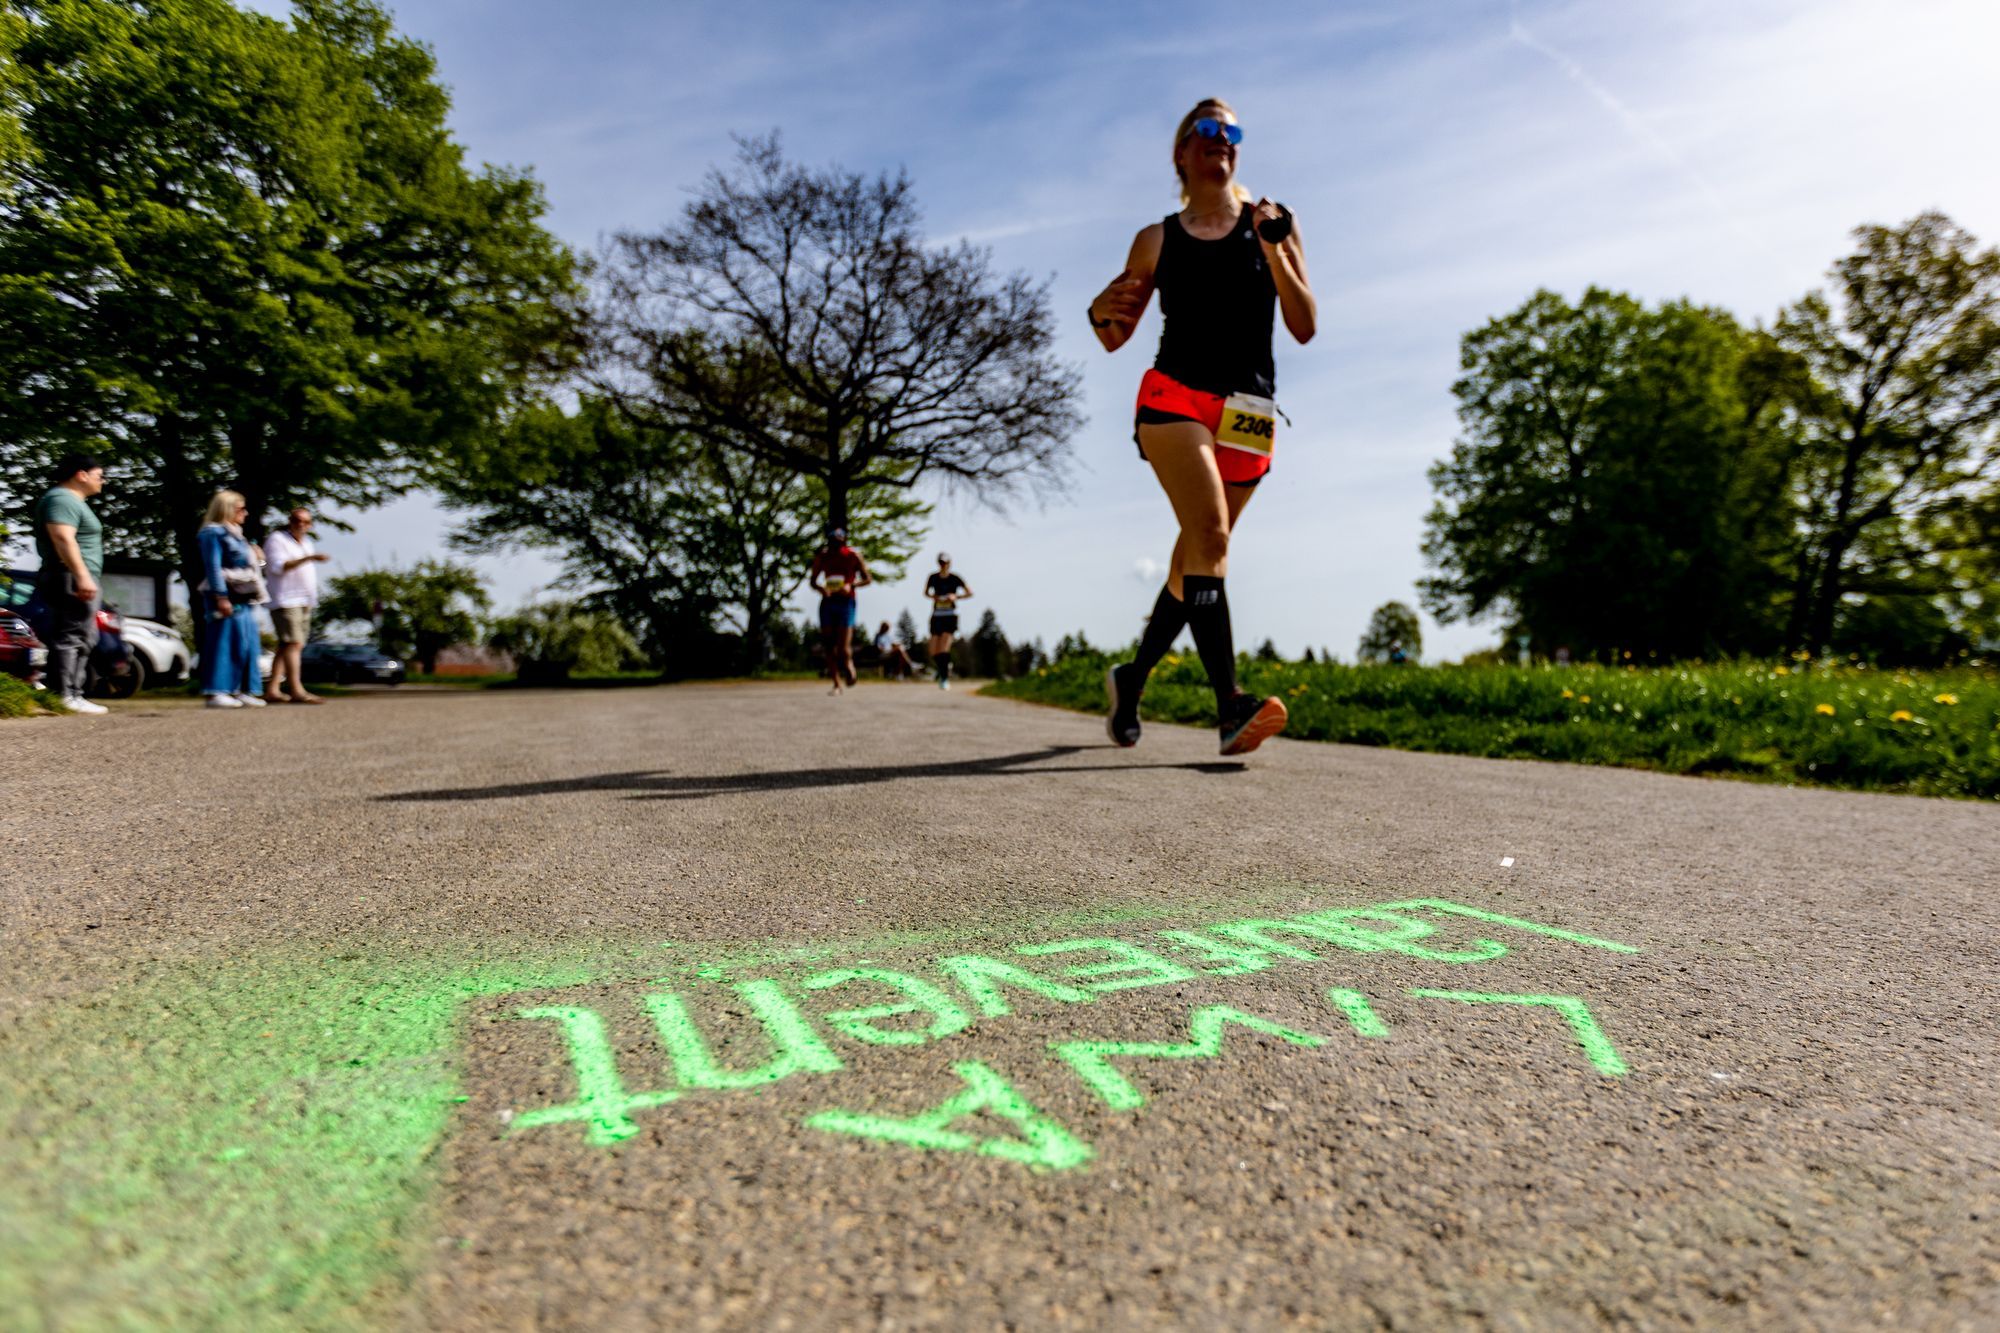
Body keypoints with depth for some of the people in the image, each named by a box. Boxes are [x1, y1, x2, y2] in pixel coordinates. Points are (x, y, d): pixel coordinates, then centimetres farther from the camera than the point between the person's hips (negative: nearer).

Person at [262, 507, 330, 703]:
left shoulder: (306, 542, 22)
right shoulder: (276, 539, -4)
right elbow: (278, 566, -18)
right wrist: (308, 558, -28)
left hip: (304, 602, 8)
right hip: (285, 601, -8)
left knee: (286, 647, 5)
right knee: (293, 644, -16)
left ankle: (271, 690, 6)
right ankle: (297, 691, -22)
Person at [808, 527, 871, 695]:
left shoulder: (853, 555, -2)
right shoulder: (822, 556, 6)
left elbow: (868, 579, 1)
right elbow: (813, 580, 12)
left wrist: (851, 586, -16)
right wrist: (820, 588, -11)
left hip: (846, 602, -3)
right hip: (827, 602, 3)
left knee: (843, 647, -11)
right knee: (829, 645, 1)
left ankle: (849, 668, 22)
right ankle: (837, 683, 11)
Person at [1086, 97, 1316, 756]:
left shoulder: (1272, 224, 13)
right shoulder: (1155, 241, 14)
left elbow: (1305, 327, 5)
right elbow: (1117, 338, 17)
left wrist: (1274, 251, -6)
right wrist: (1100, 313, -6)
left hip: (1249, 412, 2)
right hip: (1174, 395, -2)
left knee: (1194, 556, 4)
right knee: (1209, 535, -24)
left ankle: (1132, 679, 22)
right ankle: (1230, 705, -30)